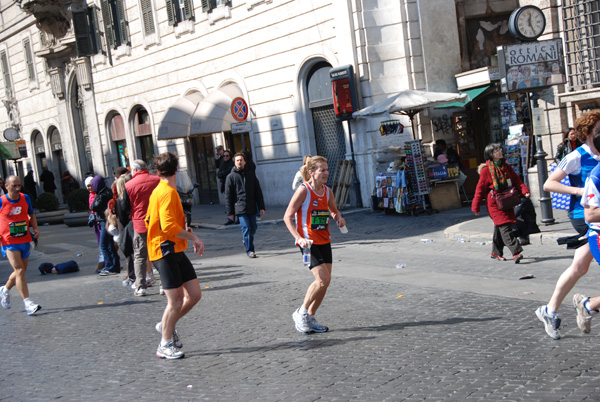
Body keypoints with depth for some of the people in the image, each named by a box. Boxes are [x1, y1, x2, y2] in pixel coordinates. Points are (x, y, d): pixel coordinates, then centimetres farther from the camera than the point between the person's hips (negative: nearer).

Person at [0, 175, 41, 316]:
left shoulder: (25, 198, 2)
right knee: (19, 271, -13)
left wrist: (35, 228, 1)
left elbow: (31, 214, 16)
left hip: (25, 241, 5)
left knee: (21, 271, 14)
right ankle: (28, 304, -12)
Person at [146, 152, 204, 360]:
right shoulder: (168, 192, -16)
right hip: (166, 251, -9)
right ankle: (165, 346, 10)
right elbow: (169, 226, -26)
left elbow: (150, 222, 23)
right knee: (175, 301, -3)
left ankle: (167, 325, 25)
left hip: (175, 251, 9)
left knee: (194, 294, 7)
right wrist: (193, 237, -17)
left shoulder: (158, 191, 14)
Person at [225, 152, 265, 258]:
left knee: (253, 228, 9)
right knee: (246, 229, -10)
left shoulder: (250, 174, 10)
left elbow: (258, 192, 12)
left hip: (252, 208, 4)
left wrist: (261, 207, 5)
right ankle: (249, 250, -2)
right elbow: (228, 196, 2)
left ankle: (247, 243, 33)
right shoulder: (231, 177, 2)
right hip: (240, 208, -3)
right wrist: (230, 212, -2)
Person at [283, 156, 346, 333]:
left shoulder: (327, 191, 6)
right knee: (323, 279, -15)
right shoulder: (304, 190, -13)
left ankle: (310, 317, 20)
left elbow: (333, 211, 24)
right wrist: (299, 238, -23)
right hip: (308, 243, -7)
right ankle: (301, 313, 4)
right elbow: (287, 216, -13)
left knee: (325, 281, 4)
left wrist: (338, 218, 1)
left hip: (324, 241, 7)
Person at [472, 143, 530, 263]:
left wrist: (524, 191, -9)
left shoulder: (506, 167, 10)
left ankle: (496, 252, 26)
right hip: (494, 203, -6)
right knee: (504, 227, -15)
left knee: (500, 227, 13)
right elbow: (480, 189, -3)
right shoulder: (486, 170, -7)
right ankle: (516, 252, -21)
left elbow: (516, 180, 10)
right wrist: (476, 207, -2)